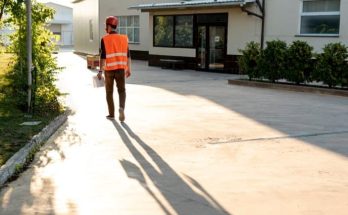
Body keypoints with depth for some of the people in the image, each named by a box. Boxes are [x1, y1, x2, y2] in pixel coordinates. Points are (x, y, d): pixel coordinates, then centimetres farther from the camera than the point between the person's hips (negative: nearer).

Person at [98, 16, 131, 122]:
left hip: (109, 70, -2)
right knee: (122, 91, 11)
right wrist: (128, 69, 14)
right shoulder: (124, 38, 2)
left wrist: (100, 71, -10)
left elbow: (103, 56, -13)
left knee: (109, 92, 13)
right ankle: (121, 108, -16)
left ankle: (111, 114, 17)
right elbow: (128, 55, 5)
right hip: (121, 69, 2)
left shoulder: (105, 39, -8)